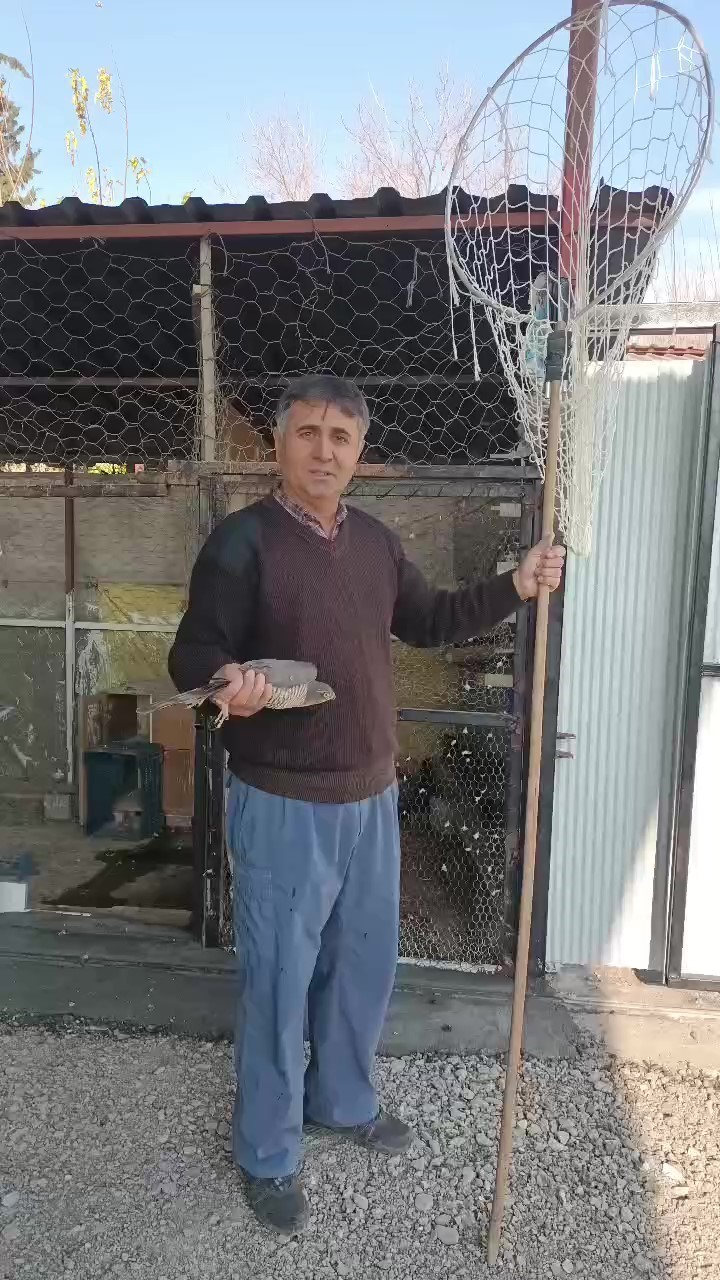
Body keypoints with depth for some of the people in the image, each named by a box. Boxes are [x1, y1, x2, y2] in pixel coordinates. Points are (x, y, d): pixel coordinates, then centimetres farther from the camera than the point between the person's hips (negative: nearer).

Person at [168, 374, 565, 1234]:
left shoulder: (374, 541, 7)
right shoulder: (242, 541, -13)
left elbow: (429, 621, 17)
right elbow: (191, 655, -14)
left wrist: (514, 588, 8)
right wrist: (227, 679, -36)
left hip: (371, 795, 7)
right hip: (282, 805, -6)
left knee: (365, 962, 21)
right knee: (278, 978, 8)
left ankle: (343, 1100, 46)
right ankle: (267, 1156, 31)